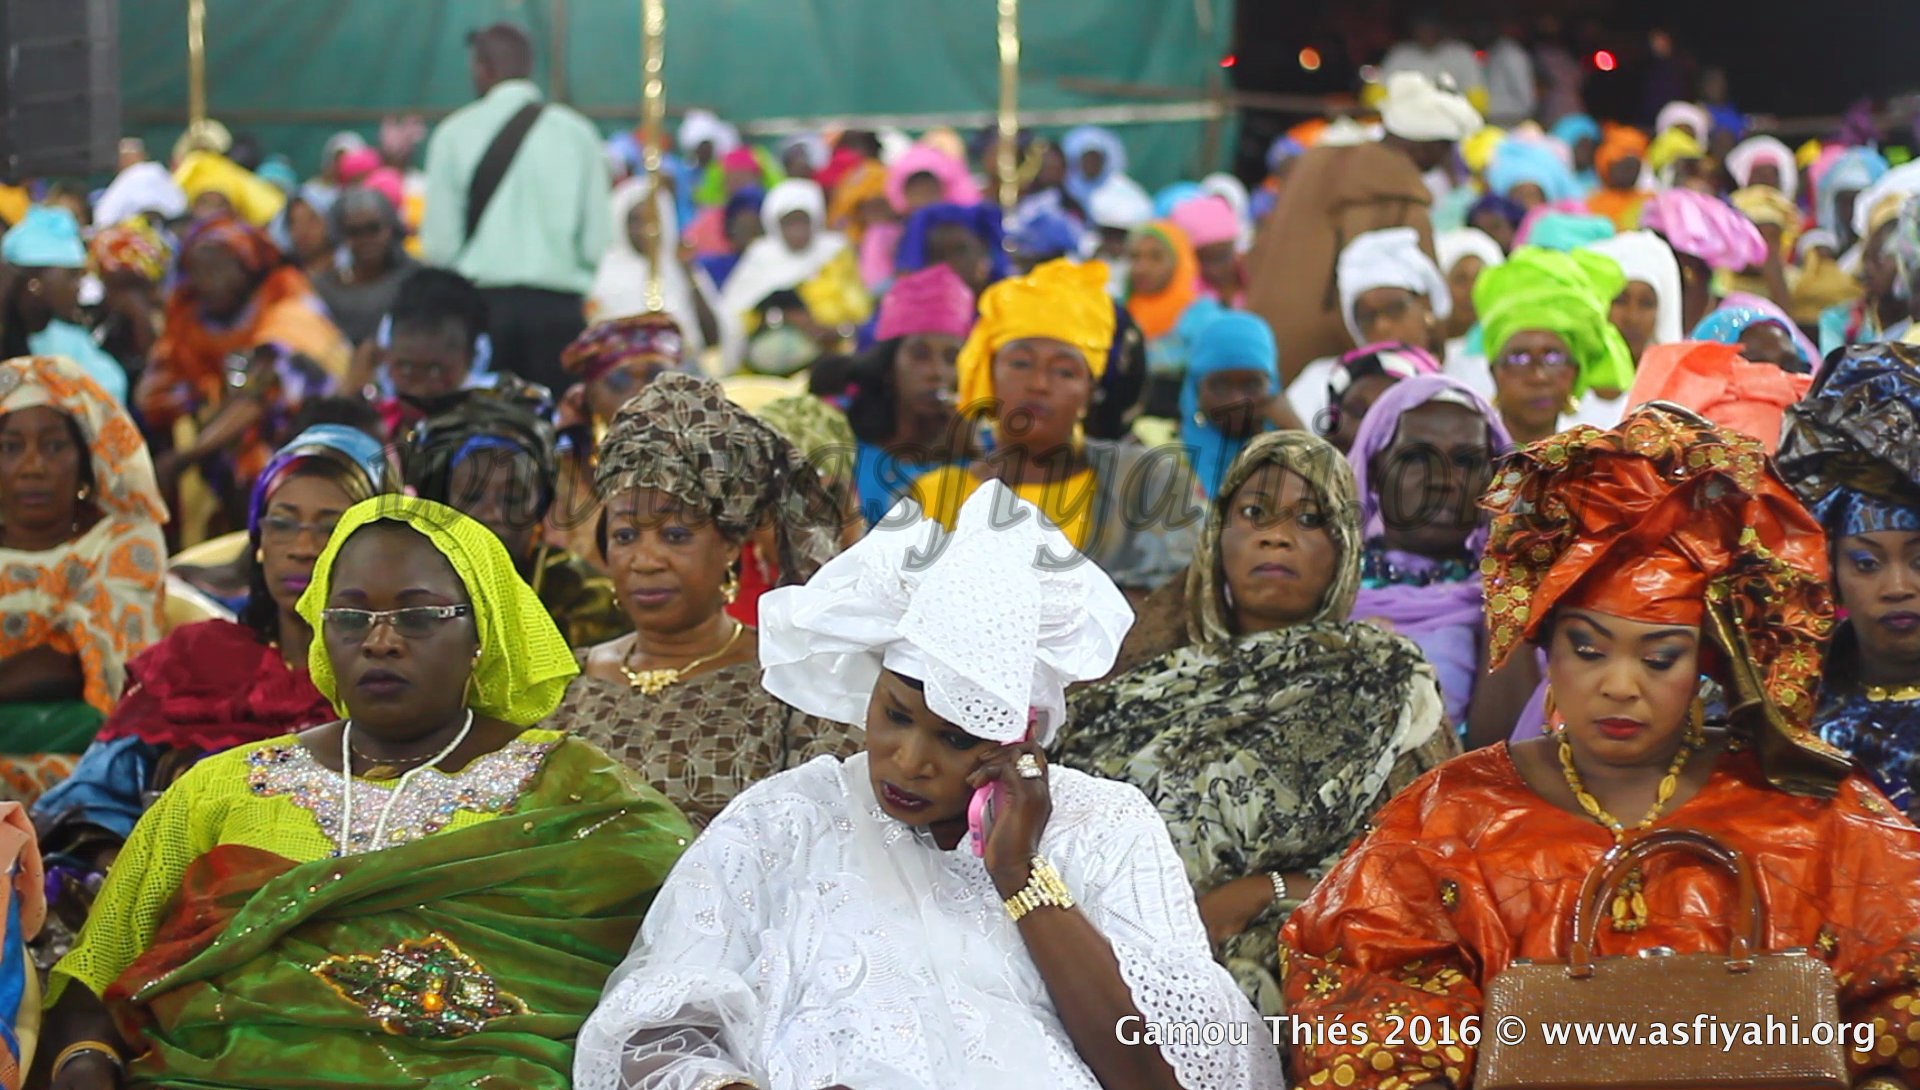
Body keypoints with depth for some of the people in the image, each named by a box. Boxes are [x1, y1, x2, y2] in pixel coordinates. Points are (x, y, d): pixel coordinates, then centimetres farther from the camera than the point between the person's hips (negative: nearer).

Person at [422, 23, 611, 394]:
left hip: (482, 303, -1)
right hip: (559, 305, 1)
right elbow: (597, 240, 0)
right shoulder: (578, 133, 2)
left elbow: (439, 241, -2)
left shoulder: (455, 133, -1)